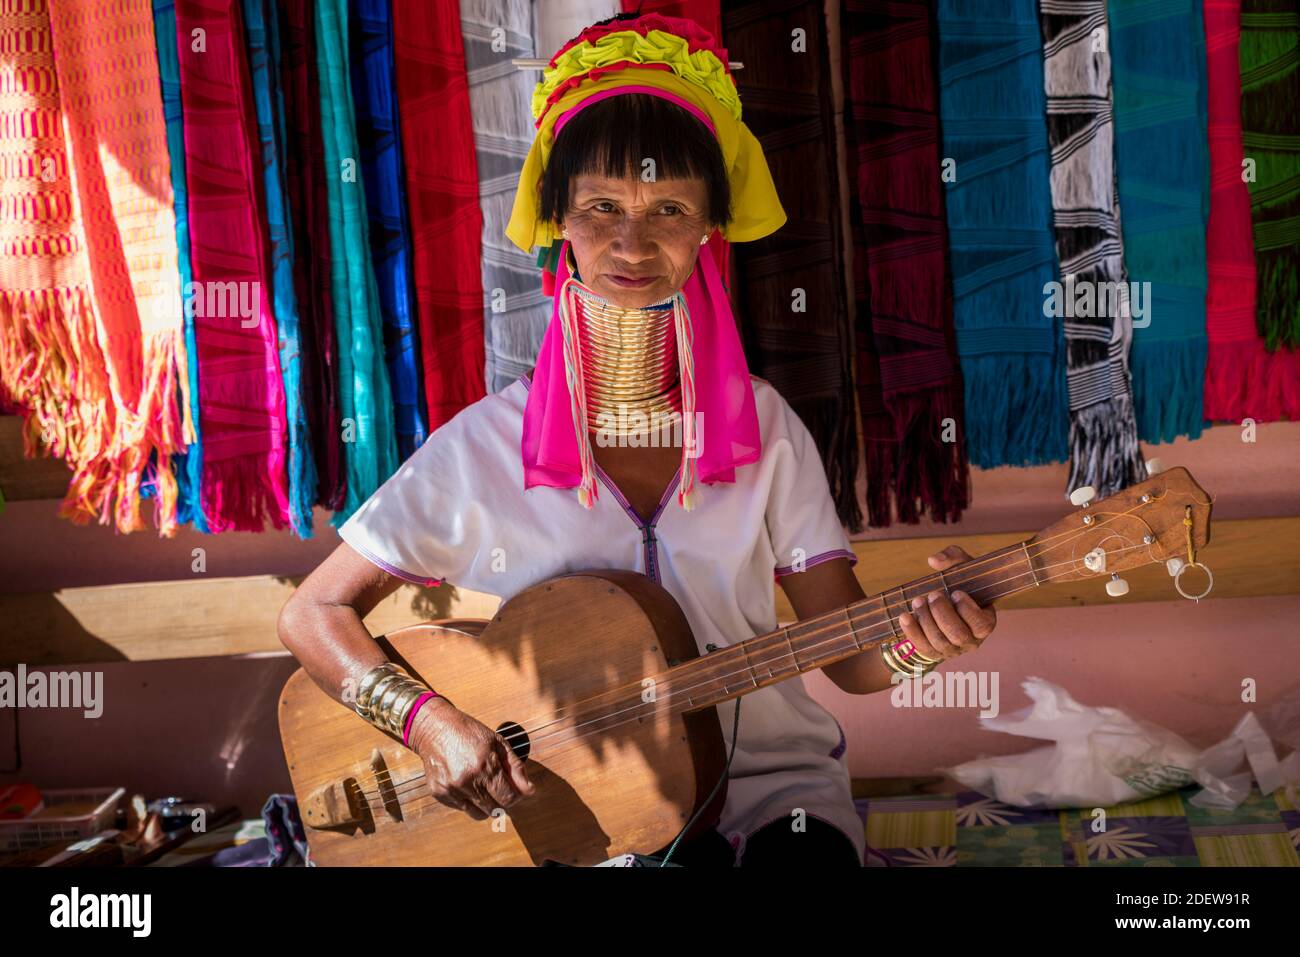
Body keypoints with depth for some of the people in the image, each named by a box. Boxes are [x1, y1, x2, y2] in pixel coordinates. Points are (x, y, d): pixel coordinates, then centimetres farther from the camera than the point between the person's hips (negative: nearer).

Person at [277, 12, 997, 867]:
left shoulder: (761, 426, 0)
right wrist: (432, 722, -16)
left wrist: (913, 640, -23)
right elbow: (314, 615, 0)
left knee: (809, 852, -28)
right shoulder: (484, 446, -5)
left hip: (767, 786, 2)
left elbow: (852, 659, -1)